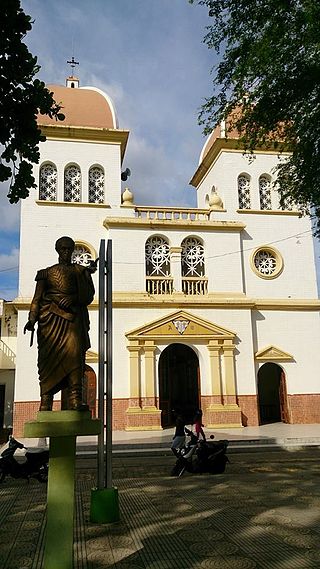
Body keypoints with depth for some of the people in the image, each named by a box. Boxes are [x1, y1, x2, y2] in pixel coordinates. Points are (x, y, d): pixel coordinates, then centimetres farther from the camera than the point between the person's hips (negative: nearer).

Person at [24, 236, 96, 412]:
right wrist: (32, 319, -5)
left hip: (73, 318, 0)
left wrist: (72, 298, -10)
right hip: (51, 318, 0)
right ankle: (46, 403, -11)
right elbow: (37, 298, 10)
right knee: (49, 357, -9)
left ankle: (75, 400, -28)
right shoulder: (46, 272, 19)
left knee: (74, 352, -19)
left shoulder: (81, 271, 19)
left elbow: (88, 296, 9)